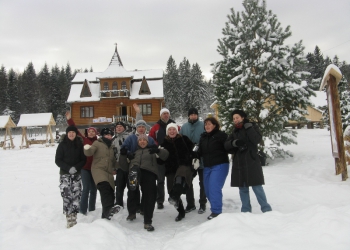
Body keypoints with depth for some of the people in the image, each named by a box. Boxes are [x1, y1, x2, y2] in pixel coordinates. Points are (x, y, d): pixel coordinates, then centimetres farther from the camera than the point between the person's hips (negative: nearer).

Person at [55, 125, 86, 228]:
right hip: (65, 174, -1)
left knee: (76, 195, -4)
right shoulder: (62, 145, 2)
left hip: (77, 174, 2)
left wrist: (76, 167, -10)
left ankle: (74, 217, 3)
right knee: (66, 196, -10)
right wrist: (68, 168, -12)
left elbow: (83, 159, 7)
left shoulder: (80, 144, 6)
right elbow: (57, 160, 0)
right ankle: (69, 218, -6)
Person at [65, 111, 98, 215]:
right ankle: (83, 210, 7)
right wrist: (69, 120, -10)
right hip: (85, 168, -3)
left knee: (93, 189, 11)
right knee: (86, 188, -5)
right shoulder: (83, 140, 1)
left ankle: (92, 209, 25)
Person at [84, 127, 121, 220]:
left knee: (110, 192, 1)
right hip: (98, 169, -6)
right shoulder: (97, 143, 6)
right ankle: (109, 208, -48)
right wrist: (87, 149, -29)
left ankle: (106, 214, 15)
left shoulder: (111, 146, 23)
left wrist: (114, 169, 23)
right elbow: (89, 153, -9)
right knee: (104, 186, -32)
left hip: (109, 172, 7)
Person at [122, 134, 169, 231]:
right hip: (136, 172, 0)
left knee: (150, 197, -9)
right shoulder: (134, 152, 33)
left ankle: (147, 222, 4)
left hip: (149, 173, 0)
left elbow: (165, 155, 13)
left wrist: (158, 151, -9)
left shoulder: (152, 151, 28)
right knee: (134, 169, -37)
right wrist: (124, 156, 6)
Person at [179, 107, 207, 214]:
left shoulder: (203, 125, -6)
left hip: (201, 159, -3)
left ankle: (202, 204, 23)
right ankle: (190, 204, 25)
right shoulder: (184, 127, 3)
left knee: (202, 182, 10)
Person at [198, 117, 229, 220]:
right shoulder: (203, 137, 13)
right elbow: (200, 151, 17)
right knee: (208, 189, 10)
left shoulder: (221, 135, -7)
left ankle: (216, 211, -3)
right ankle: (216, 207, 27)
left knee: (214, 188, -13)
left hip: (220, 166, -7)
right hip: (207, 167, 7)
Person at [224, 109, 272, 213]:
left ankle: (266, 209, 7)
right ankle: (245, 210, 19)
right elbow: (226, 145, 5)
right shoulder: (235, 131, 14)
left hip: (252, 163, -5)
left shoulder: (252, 126, 1)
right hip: (238, 164, 5)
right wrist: (234, 143, -15)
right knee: (243, 188, 9)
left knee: (257, 187, -5)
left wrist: (248, 126, -17)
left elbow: (257, 139, -17)